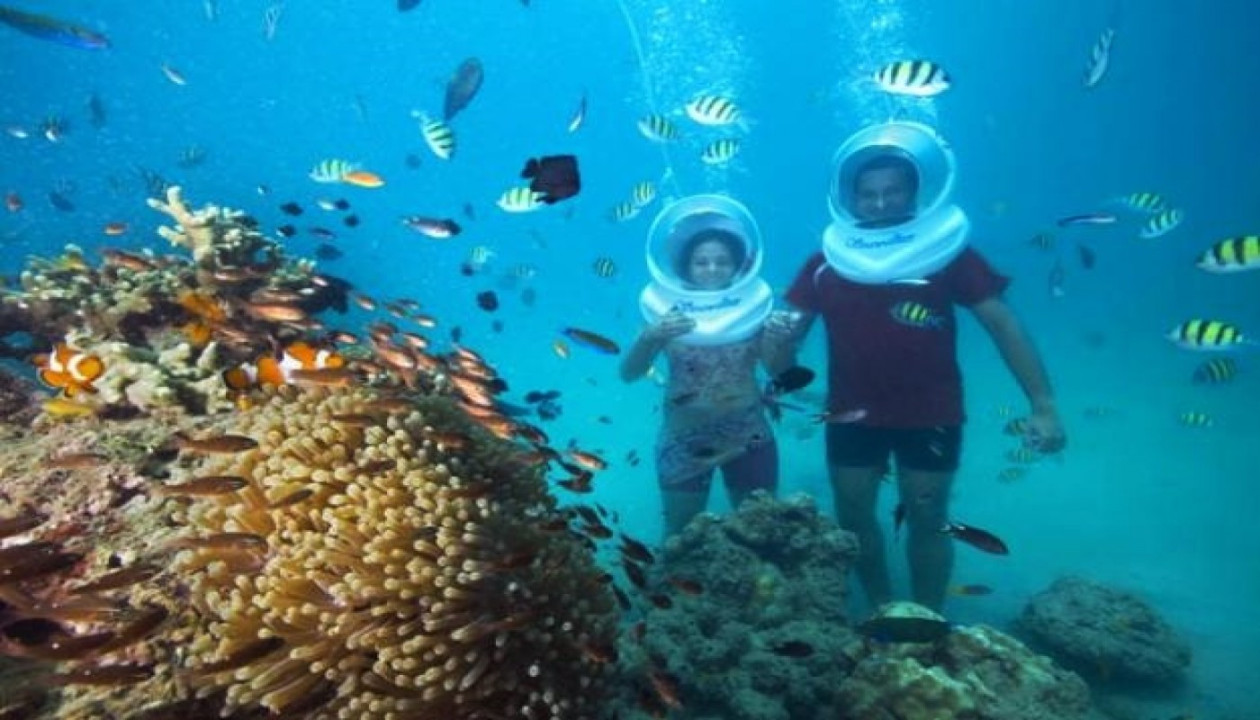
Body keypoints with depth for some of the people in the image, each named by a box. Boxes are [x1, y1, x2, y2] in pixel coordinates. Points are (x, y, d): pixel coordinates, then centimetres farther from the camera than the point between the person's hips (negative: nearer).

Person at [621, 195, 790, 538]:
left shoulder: (754, 304, -7)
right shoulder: (665, 308, -9)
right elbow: (628, 374, -15)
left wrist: (784, 341, -29)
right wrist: (650, 337, -35)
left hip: (748, 438, 1)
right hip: (683, 440, -1)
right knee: (680, 533, 12)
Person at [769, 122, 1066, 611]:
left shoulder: (950, 253, -6)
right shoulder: (828, 261, -2)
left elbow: (1003, 324, -7)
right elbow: (791, 330, 0)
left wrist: (1042, 403, -13)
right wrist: (780, 337, -26)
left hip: (930, 416, -2)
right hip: (852, 415, 2)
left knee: (927, 522, 10)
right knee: (854, 517, 12)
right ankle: (881, 610, 35)